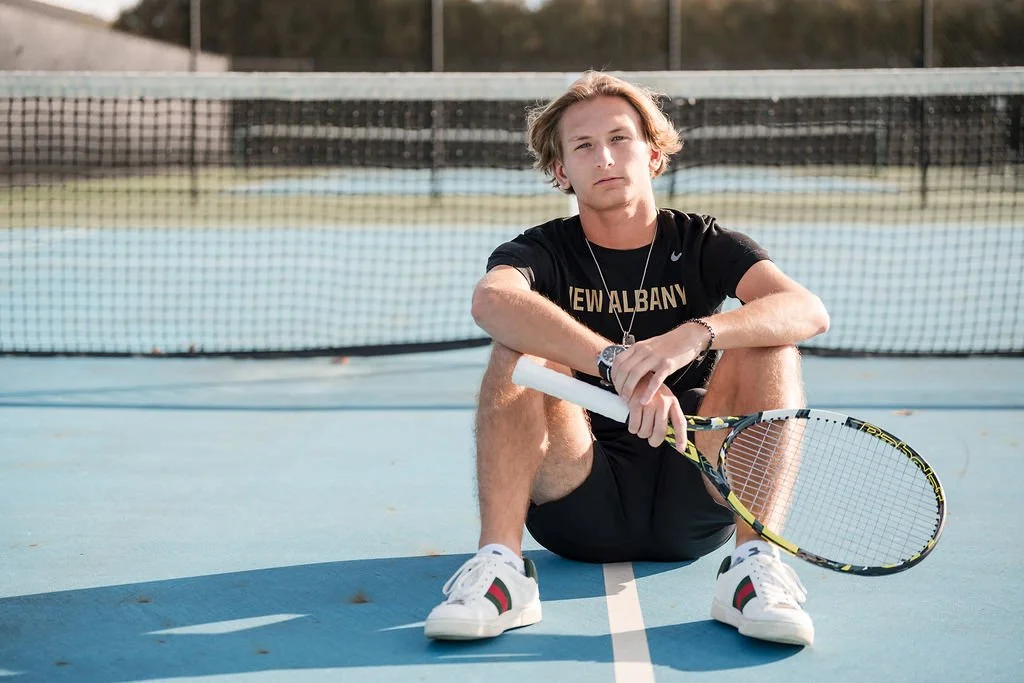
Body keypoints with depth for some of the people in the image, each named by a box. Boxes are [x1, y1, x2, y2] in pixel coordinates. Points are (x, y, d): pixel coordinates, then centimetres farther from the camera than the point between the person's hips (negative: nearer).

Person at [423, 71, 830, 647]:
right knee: (523, 349, -20)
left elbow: (810, 311, -15)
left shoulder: (702, 244, 6)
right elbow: (490, 299, -25)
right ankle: (500, 562, -33)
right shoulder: (544, 251, 3)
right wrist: (619, 364, -40)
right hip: (580, 509, 0)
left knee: (768, 346, -17)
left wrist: (694, 335, -34)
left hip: (693, 506, 1)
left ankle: (756, 562, -31)